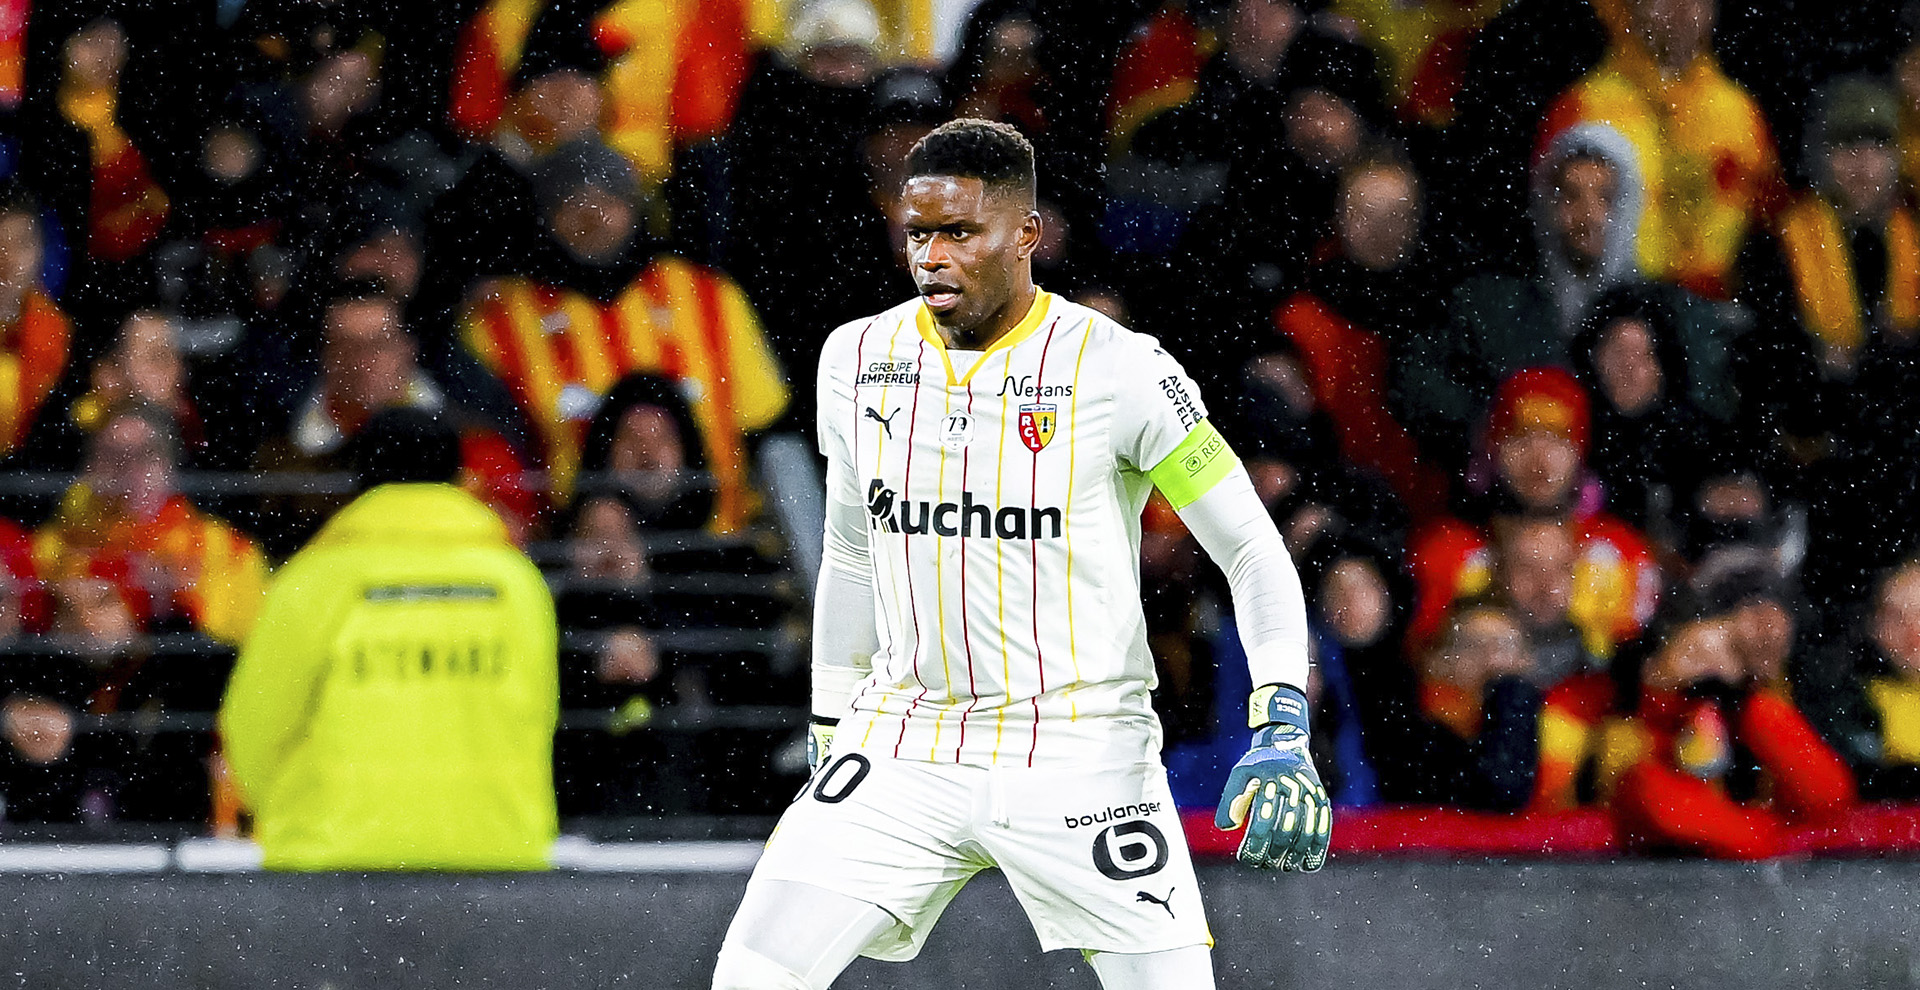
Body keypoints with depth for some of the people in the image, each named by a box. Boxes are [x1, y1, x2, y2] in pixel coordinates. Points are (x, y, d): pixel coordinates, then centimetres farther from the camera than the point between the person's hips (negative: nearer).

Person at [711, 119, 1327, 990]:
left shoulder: (1118, 370, -9)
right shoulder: (857, 361, 6)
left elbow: (1254, 552, -6)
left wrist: (1281, 736, -18)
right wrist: (830, 739, 21)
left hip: (1080, 754, -3)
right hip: (901, 747, 3)